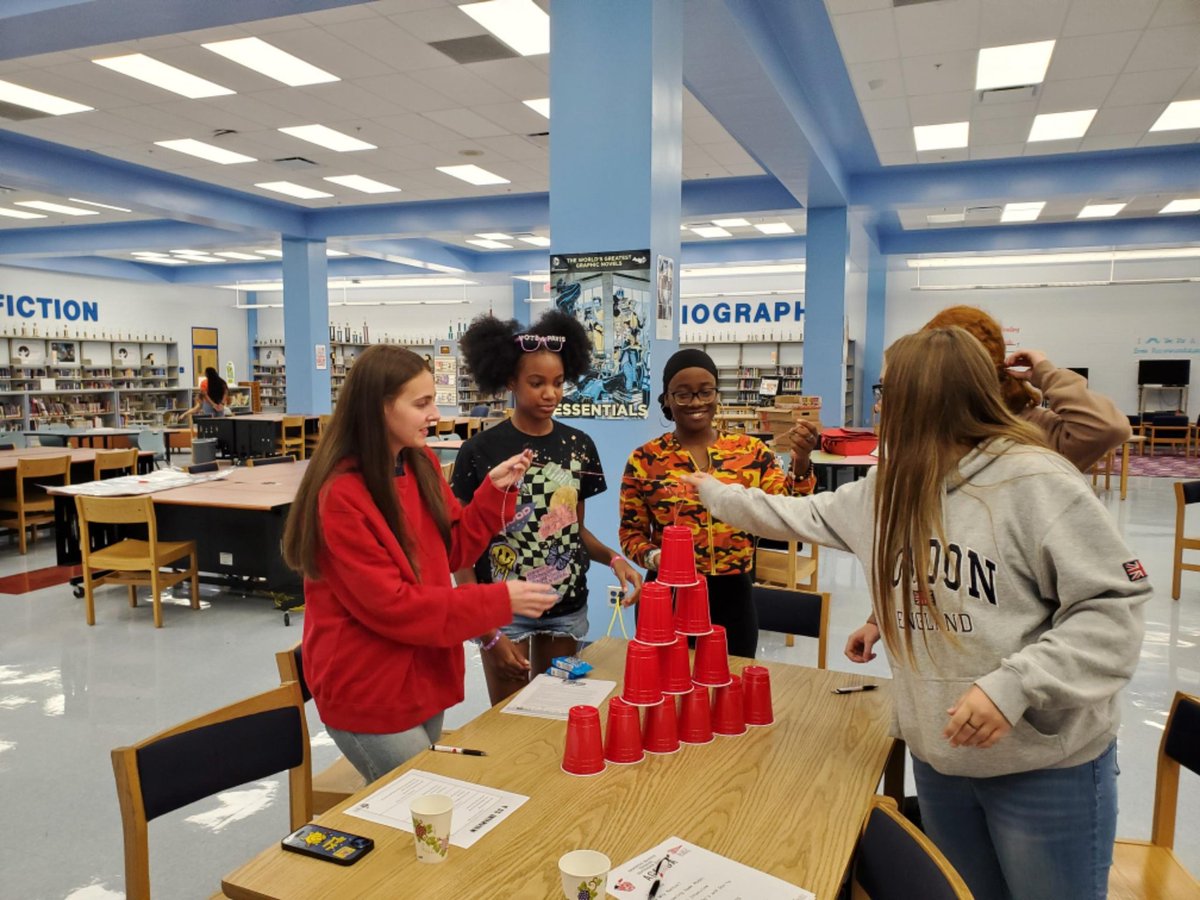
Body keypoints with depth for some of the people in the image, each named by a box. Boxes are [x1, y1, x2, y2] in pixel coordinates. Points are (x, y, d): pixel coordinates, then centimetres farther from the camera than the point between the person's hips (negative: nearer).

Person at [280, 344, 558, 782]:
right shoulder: (341, 496, -22)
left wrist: (495, 490, -6)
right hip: (368, 691, -7)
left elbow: (452, 549, 8)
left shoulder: (422, 466, 1)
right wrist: (498, 600, -23)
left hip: (423, 674, 7)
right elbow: (389, 605, -23)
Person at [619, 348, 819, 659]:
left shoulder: (750, 450, 1)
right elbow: (631, 532, 3)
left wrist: (800, 463, -21)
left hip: (732, 597, 1)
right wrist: (653, 557, -16)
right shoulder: (645, 459, -2)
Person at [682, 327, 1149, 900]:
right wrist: (717, 495, 23)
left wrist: (1014, 685, -28)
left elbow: (1113, 606, -19)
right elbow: (803, 516, 17)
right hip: (937, 755, 6)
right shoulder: (888, 487, 3)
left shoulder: (1034, 481, -19)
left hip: (1046, 764, -6)